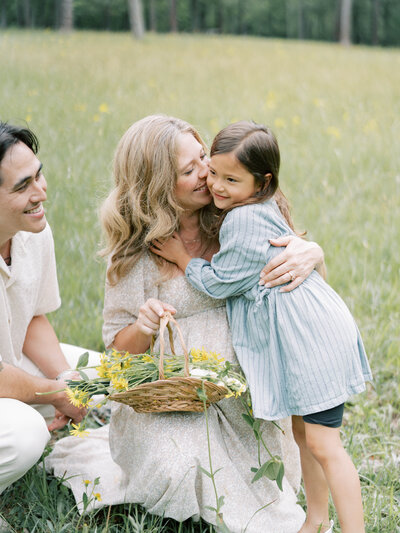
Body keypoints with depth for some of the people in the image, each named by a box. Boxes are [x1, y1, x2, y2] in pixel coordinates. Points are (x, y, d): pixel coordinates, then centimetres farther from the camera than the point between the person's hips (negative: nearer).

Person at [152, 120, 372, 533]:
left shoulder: (245, 221, -20)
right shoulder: (262, 209, 11)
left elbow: (219, 283, -13)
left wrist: (182, 257, 0)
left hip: (312, 337, -11)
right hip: (304, 334, 11)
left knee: (323, 444, -9)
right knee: (303, 430, 19)